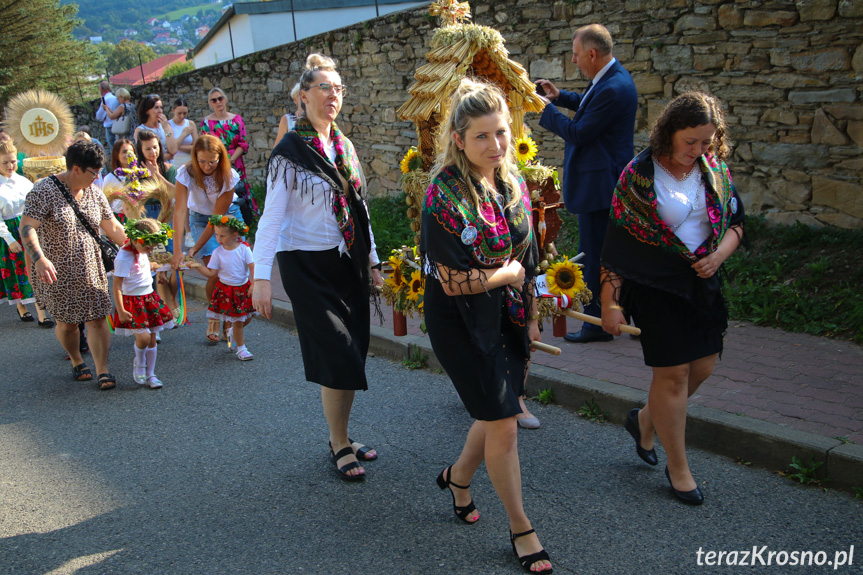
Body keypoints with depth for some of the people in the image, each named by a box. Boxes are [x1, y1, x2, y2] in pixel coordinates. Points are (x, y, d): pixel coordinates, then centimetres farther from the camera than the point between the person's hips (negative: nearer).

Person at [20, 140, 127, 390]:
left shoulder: (94, 193, 5)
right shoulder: (44, 191, -13)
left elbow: (113, 228, 14)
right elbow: (27, 228, -22)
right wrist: (39, 259, -37)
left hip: (90, 269, 4)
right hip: (56, 272, -4)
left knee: (97, 319, -4)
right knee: (67, 322, 8)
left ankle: (103, 371, 1)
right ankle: (77, 362, 32)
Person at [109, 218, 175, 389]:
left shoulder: (141, 251, 4)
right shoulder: (124, 257, -20)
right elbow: (117, 285, -20)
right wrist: (120, 310, -22)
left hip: (149, 297, 8)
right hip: (132, 300, -8)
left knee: (152, 338, 7)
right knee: (143, 337, -16)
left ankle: (150, 374, 16)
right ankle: (139, 365, 14)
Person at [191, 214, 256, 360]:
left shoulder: (244, 248, -10)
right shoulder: (218, 253, -9)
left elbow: (252, 267, -9)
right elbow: (211, 273, -5)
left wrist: (254, 284, -18)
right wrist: (198, 266, -17)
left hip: (244, 288, 2)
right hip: (226, 290, -2)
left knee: (248, 316, 10)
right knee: (237, 320, 1)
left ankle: (232, 332, 39)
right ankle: (241, 348, 17)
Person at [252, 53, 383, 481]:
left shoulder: (344, 148, 11)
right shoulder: (290, 153, -9)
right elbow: (271, 216, -13)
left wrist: (372, 260, 17)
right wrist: (261, 276, -20)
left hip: (347, 263, 7)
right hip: (308, 266, -6)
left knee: (353, 355, 8)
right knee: (338, 356, -8)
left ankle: (341, 438, 24)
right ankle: (339, 446, 9)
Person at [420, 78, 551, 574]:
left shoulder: (512, 182, 1)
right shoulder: (446, 194, -21)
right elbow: (452, 281, -22)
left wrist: (532, 315, 14)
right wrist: (508, 273, -10)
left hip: (509, 316, 7)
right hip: (464, 323, -7)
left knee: (500, 411, 17)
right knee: (503, 424, 1)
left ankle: (459, 476, 46)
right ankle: (521, 528, 20)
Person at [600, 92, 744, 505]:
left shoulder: (715, 169, 0)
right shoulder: (640, 174, -15)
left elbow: (735, 220, 12)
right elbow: (617, 241, -13)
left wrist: (719, 255, -10)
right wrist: (611, 302, -14)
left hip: (702, 283, 6)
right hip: (656, 285, -6)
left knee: (702, 367, 10)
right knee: (673, 372, -1)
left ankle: (644, 420, 37)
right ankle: (678, 468, 16)